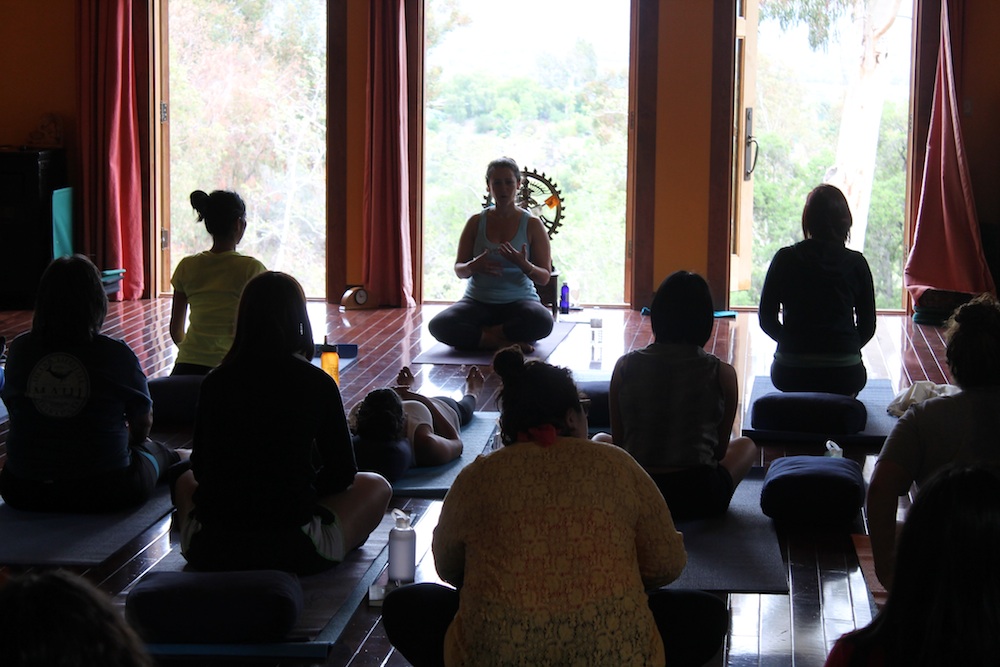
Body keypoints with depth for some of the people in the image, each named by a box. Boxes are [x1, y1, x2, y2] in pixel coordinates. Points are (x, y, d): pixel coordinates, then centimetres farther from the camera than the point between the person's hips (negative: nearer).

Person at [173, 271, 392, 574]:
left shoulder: (215, 382, 2)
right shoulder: (316, 383, -5)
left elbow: (200, 469, 13)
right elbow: (342, 472, 4)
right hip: (296, 550, -2)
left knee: (186, 481, 37)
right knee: (376, 486, 22)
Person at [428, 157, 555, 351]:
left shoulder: (532, 225, 0)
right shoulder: (476, 222, 5)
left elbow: (545, 277, -2)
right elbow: (459, 270, 7)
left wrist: (523, 264, -24)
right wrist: (474, 266, -17)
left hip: (519, 301, -2)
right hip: (478, 302, 2)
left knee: (542, 322, -38)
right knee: (439, 325, -30)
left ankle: (484, 335, -16)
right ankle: (509, 341, -18)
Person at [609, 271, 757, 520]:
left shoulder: (625, 367, -2)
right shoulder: (722, 373, -6)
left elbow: (618, 441, 6)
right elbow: (720, 449, 5)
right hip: (698, 498, -1)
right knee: (746, 445, 31)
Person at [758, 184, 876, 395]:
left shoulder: (785, 259, -2)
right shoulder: (856, 263, -1)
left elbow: (767, 320, 3)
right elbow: (867, 326, 4)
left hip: (790, 376, 0)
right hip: (844, 376, 0)